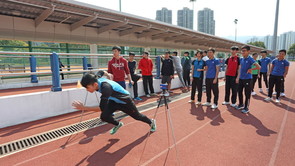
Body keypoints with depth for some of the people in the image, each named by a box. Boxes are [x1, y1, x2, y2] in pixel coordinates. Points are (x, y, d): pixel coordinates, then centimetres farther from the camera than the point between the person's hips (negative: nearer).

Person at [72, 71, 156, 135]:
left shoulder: (106, 87, -43)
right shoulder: (96, 79, -20)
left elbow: (102, 108, -44)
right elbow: (101, 72, 4)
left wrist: (83, 108, -44)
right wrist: (108, 74, 20)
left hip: (125, 101, -6)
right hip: (114, 101, 6)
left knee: (137, 116, 15)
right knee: (104, 116, -11)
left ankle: (151, 122, 48)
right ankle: (117, 124, 22)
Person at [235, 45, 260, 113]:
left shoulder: (250, 59, -13)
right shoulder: (241, 59, 6)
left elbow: (259, 67, -22)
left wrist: (251, 69, -10)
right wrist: (238, 77, 9)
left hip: (247, 79, -6)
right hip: (241, 79, 7)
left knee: (247, 94, 3)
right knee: (239, 92, 15)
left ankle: (246, 108, 15)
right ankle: (241, 105, 33)